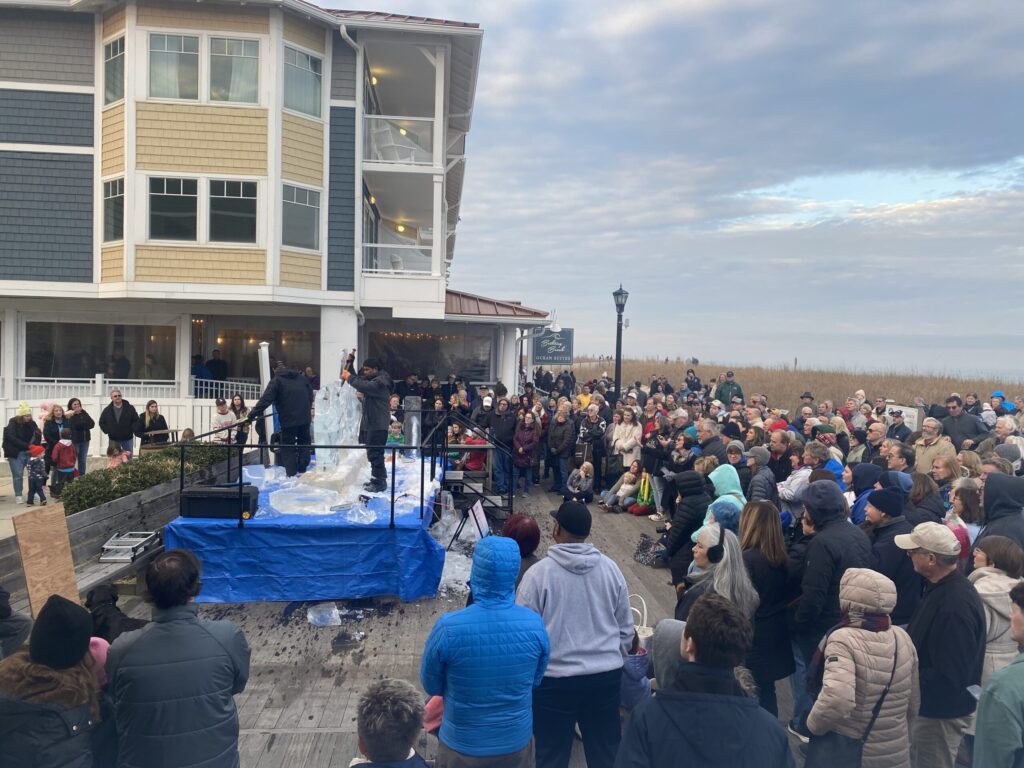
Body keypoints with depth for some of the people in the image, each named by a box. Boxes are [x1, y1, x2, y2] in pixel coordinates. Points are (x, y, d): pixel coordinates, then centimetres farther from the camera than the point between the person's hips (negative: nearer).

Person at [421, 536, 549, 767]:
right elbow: (535, 681, 0)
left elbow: (431, 686, -7)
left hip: (463, 747, -1)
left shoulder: (448, 628, -25)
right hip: (517, 743, 2)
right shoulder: (535, 624, -18)